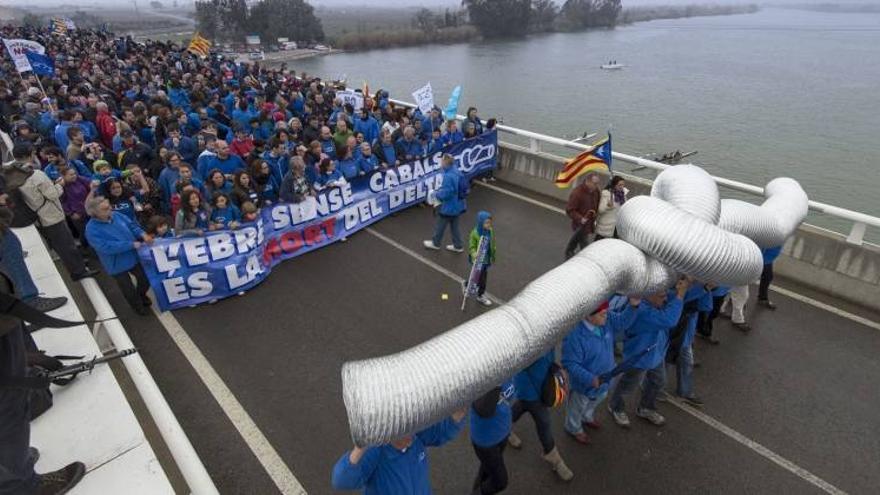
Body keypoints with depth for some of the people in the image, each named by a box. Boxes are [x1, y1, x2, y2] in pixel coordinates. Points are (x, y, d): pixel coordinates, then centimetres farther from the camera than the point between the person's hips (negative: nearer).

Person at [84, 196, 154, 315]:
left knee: (145, 279, 21)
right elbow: (107, 247, -32)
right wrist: (132, 244, -30)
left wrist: (143, 234, -19)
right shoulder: (92, 229, -25)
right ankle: (138, 306, 43)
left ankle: (141, 295, 53)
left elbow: (132, 226, 3)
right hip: (117, 265, -5)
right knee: (129, 289, 14)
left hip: (134, 256, 5)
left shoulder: (116, 215, -7)